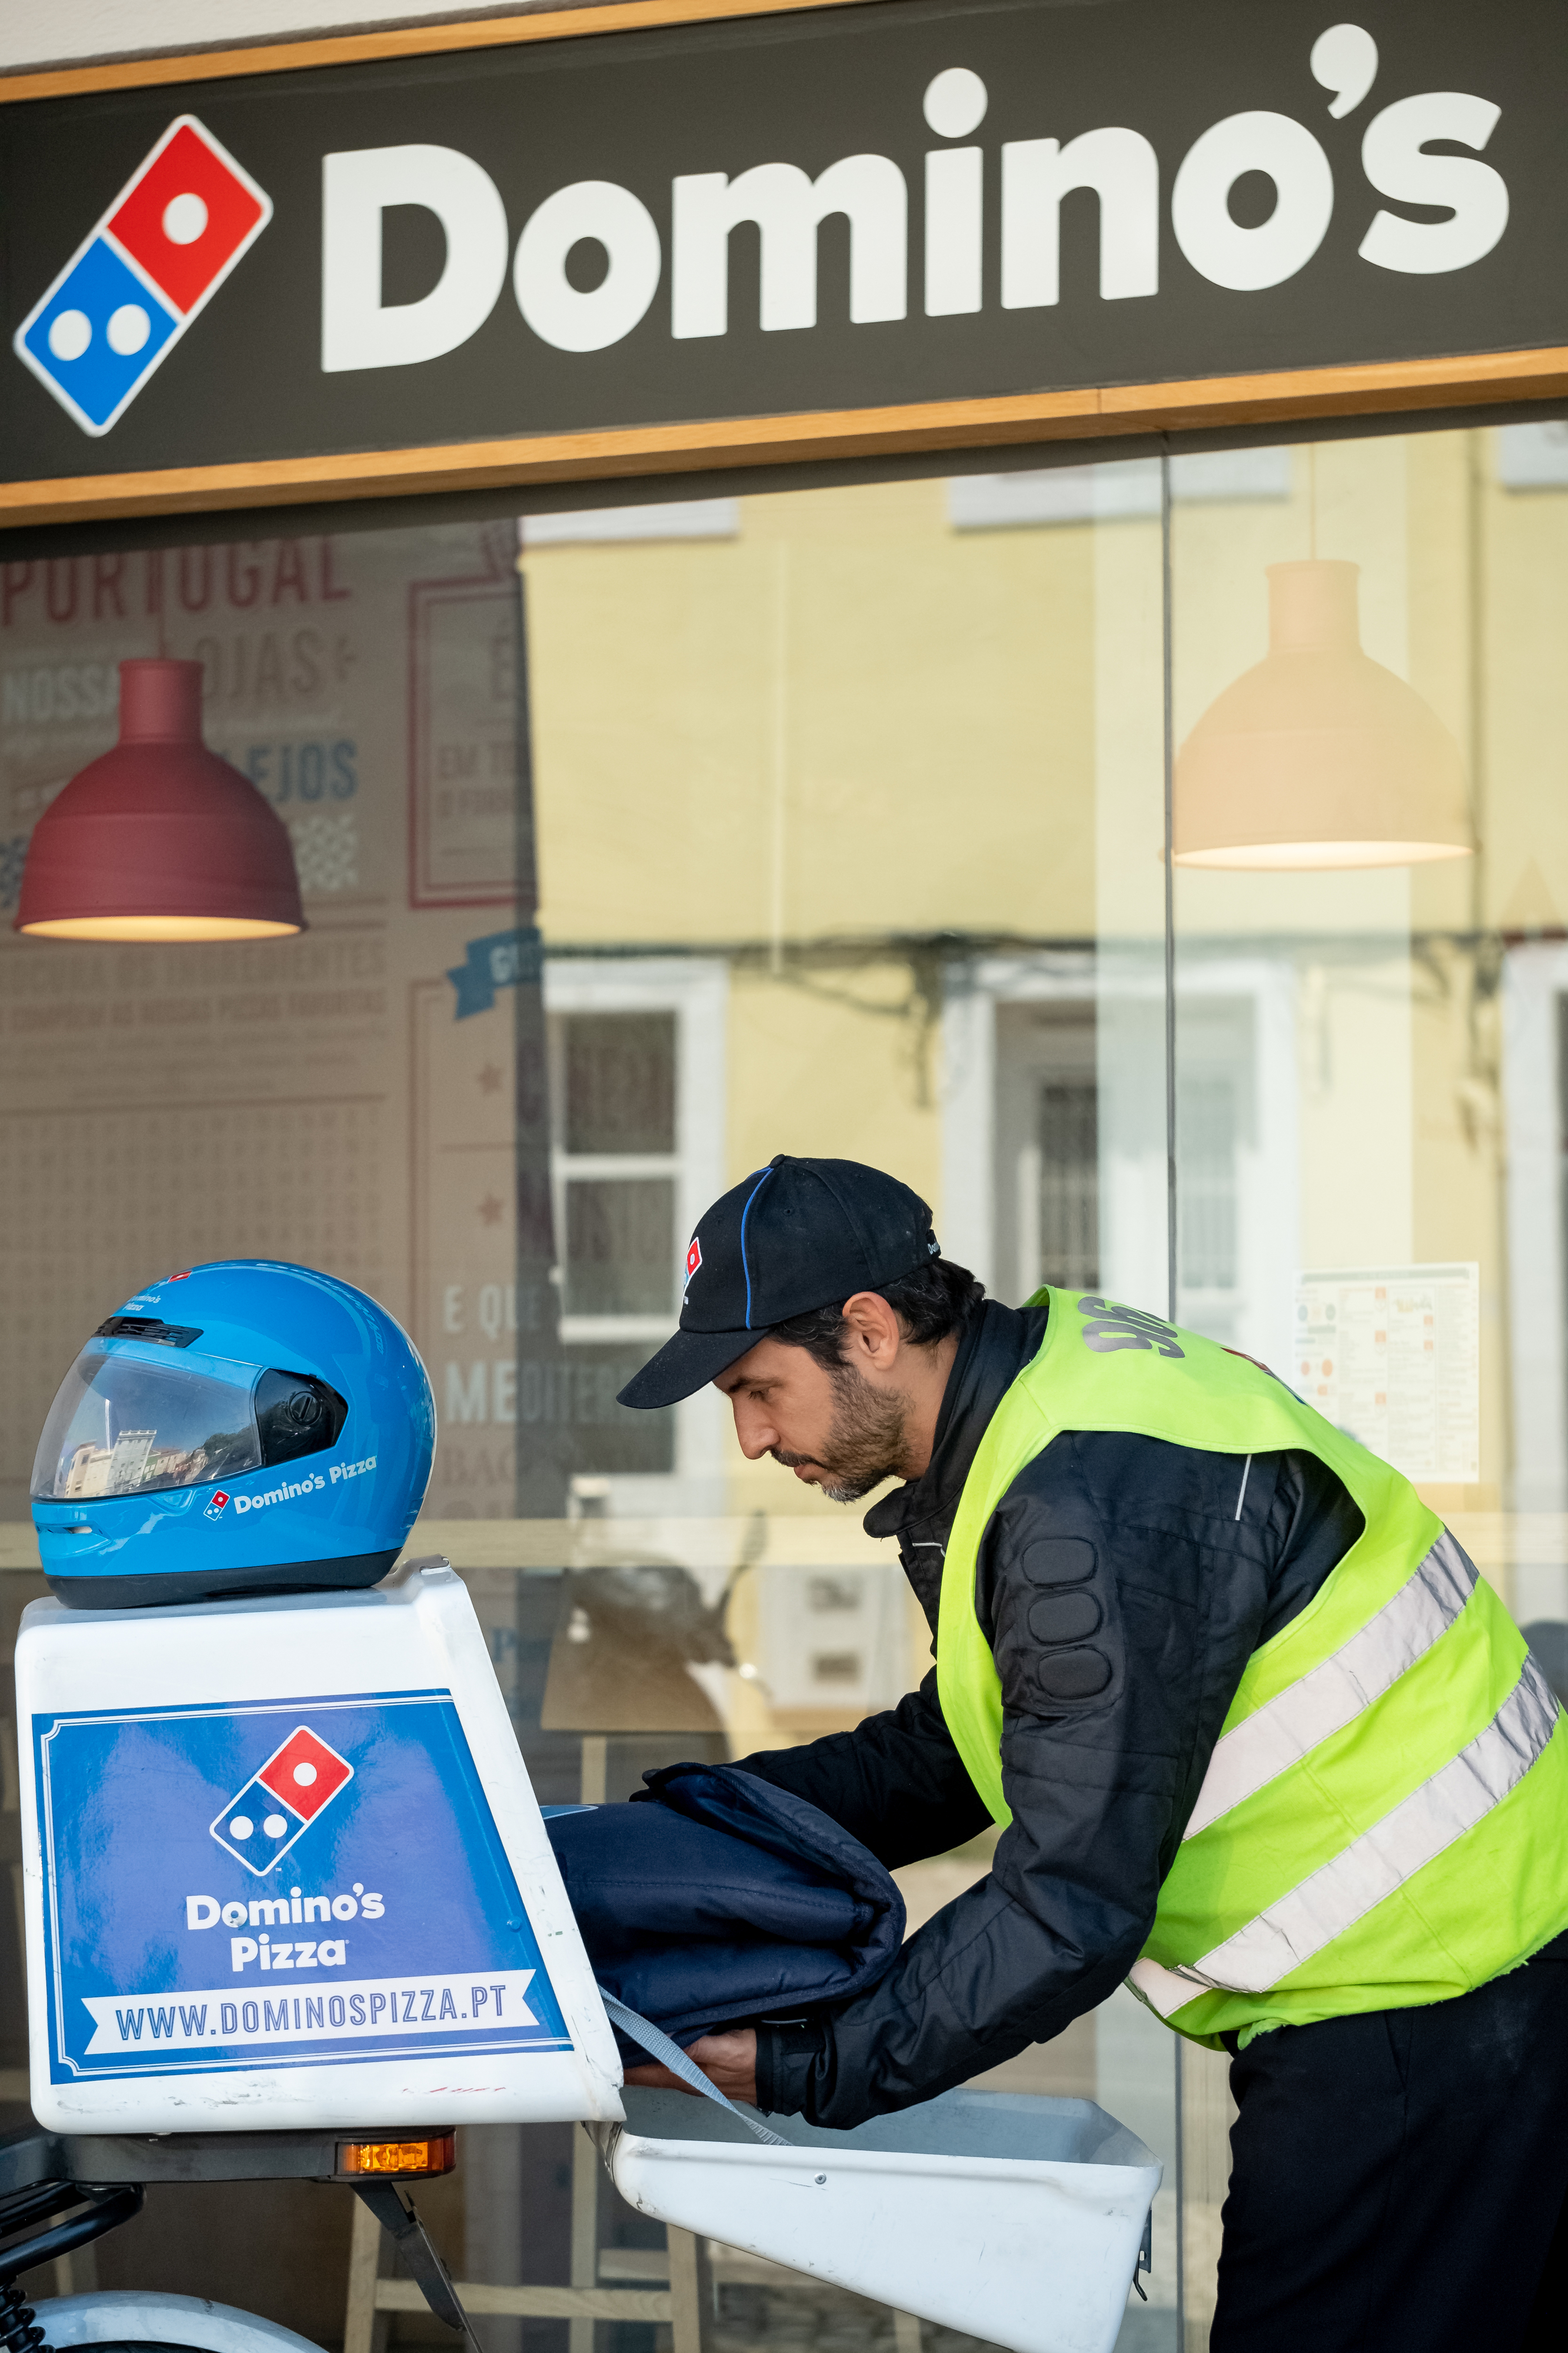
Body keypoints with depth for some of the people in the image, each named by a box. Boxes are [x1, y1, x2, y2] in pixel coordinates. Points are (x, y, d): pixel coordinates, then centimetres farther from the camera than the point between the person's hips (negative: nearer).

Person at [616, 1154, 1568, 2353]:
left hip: (1417, 2007, -10)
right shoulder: (1034, 1387, 8)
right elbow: (948, 1763, 18)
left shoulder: (1096, 1503, -25)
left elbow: (1073, 1914, -26)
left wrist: (797, 2070, -21)